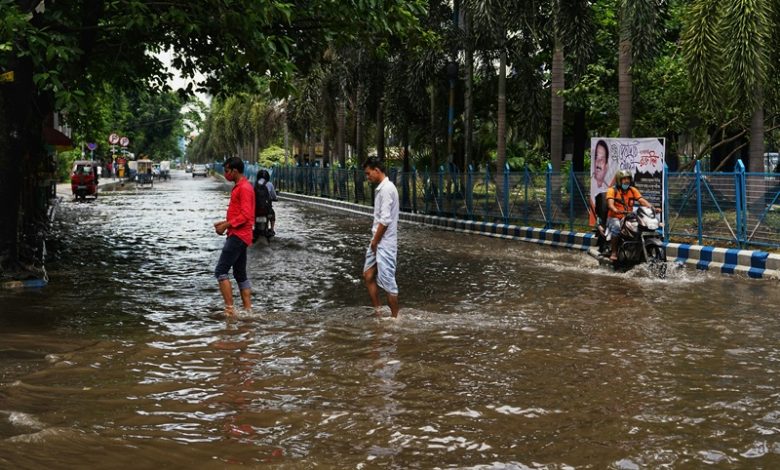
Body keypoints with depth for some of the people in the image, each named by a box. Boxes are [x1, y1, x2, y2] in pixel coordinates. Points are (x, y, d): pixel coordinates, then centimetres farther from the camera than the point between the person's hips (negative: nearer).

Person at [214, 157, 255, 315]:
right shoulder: (239, 187, 18)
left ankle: (229, 309, -13)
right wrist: (225, 222, 11)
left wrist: (226, 225, -18)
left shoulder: (244, 188, -14)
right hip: (238, 235, 11)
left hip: (238, 236, -11)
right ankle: (248, 309, 13)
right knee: (240, 274, 12)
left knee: (221, 271, -11)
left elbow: (245, 215, -22)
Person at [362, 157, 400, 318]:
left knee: (387, 281, -3)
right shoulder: (381, 188, 12)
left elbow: (385, 220, -22)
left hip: (384, 243, -10)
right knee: (368, 275, 13)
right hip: (378, 242, 10)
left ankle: (395, 318, 7)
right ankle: (377, 312, 21)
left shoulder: (387, 189, -18)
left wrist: (375, 241, -13)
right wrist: (374, 240, 12)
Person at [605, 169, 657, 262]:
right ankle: (613, 252, -27)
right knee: (616, 227, -36)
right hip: (614, 217, -4)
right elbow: (610, 203, -20)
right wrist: (616, 211, -42)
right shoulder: (612, 190, -4)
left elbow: (642, 200, -2)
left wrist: (651, 207, -21)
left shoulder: (633, 190, 10)